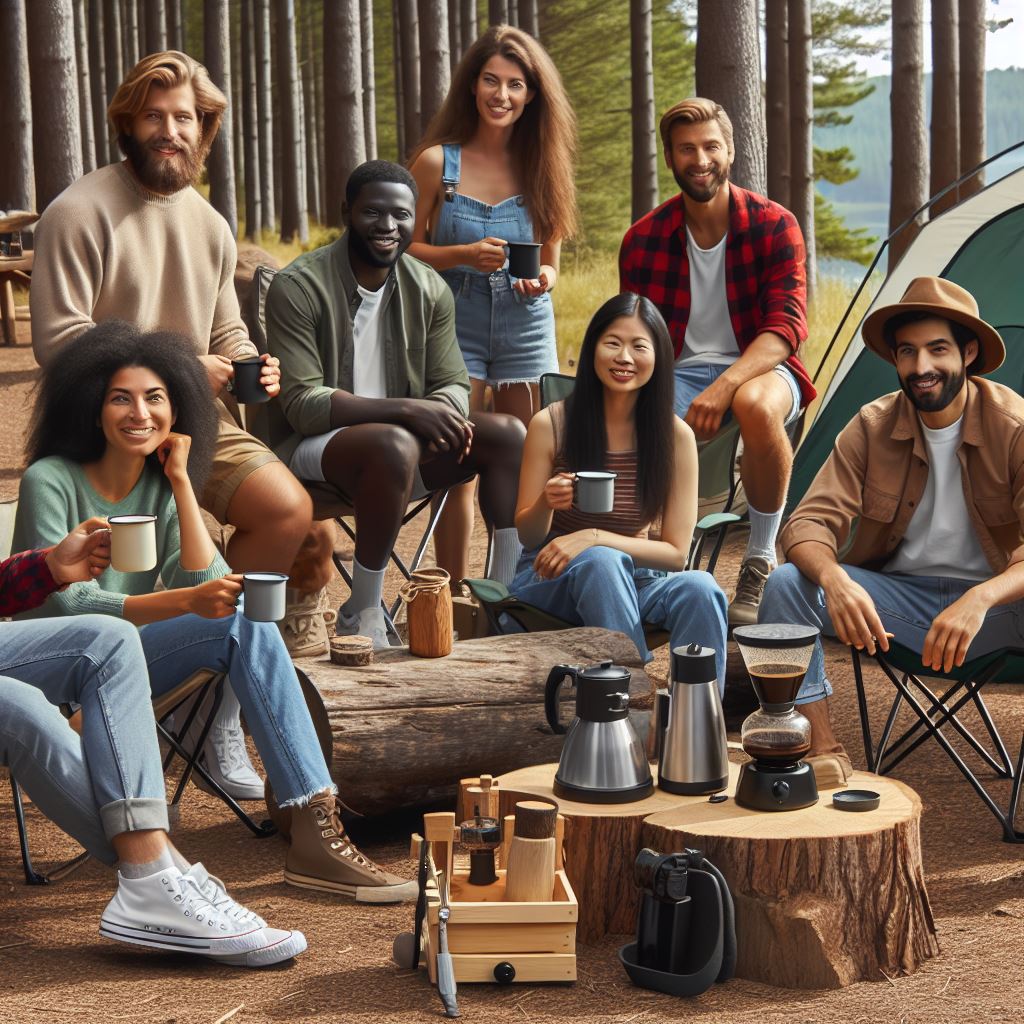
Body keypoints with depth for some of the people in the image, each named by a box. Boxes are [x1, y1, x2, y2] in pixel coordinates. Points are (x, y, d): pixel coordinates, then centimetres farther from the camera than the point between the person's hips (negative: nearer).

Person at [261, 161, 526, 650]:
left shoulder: (429, 291, 5)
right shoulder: (298, 288, -14)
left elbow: (452, 385, 6)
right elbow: (302, 405, -20)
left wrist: (443, 415, -22)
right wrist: (405, 409, -30)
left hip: (399, 440, 6)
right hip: (311, 447, -6)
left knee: (507, 434, -15)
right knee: (393, 445, -38)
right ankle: (361, 615, -25)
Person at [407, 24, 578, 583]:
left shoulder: (541, 166, 8)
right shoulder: (437, 162, 0)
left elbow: (549, 258, 14)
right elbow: (408, 249, 2)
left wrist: (543, 277, -9)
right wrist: (466, 255, -15)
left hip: (526, 326, 3)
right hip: (454, 323, -2)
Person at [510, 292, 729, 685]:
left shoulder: (676, 436, -4)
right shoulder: (550, 424, -7)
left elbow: (676, 552, -5)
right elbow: (527, 536, 1)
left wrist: (593, 537, -21)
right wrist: (545, 504, -24)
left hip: (632, 579, 2)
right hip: (550, 578, -1)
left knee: (700, 588, -31)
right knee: (602, 562, -36)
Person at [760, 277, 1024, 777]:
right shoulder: (872, 427, -4)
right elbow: (810, 521, -10)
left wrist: (979, 600, -43)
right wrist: (834, 578, -35)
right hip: (900, 598, 3)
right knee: (786, 583, -22)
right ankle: (823, 751, -18)